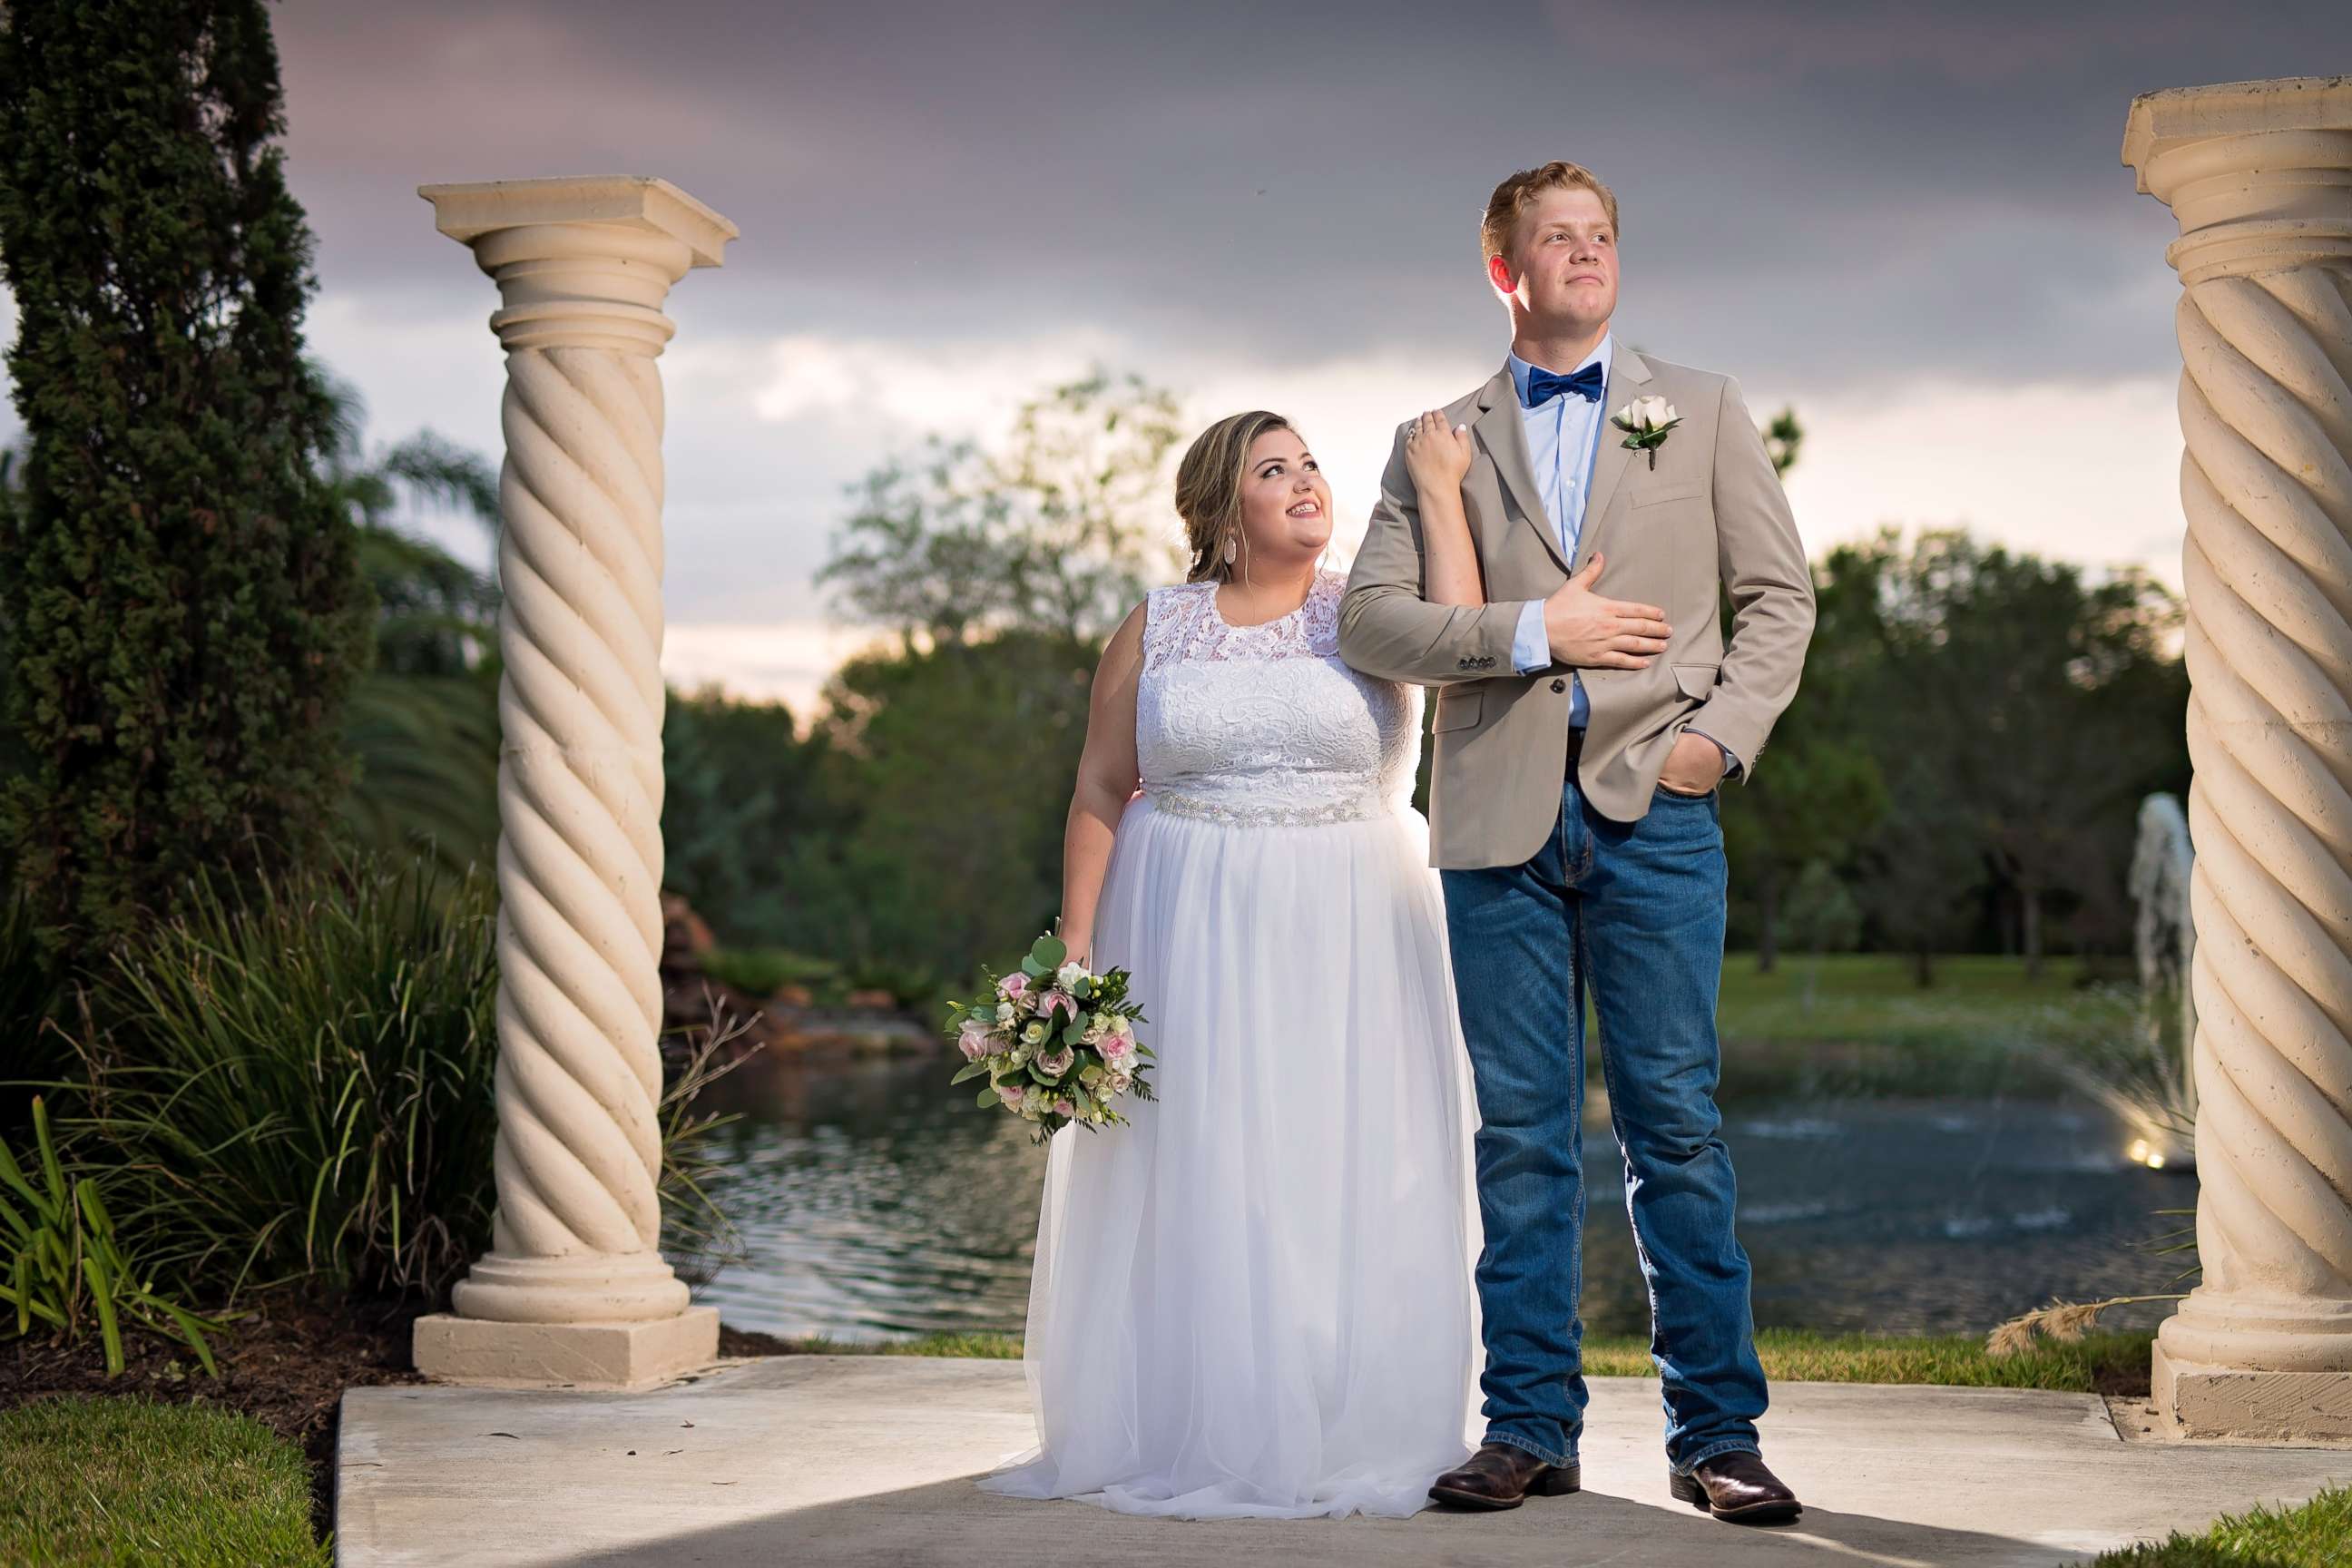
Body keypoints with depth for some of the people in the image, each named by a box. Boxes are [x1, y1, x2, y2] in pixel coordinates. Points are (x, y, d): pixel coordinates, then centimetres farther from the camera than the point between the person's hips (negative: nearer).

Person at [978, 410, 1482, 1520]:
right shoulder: (1156, 629, 5)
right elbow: (1100, 790, 4)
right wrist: (1075, 952, -3)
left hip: (1350, 939, 0)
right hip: (1190, 935, 0)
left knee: (1344, 1171, 1)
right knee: (1191, 1175, 2)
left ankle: (1349, 1430, 10)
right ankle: (1192, 1435, 10)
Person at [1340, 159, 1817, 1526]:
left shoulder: (1703, 411, 14)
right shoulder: (1439, 440, 13)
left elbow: (1780, 592, 11)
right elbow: (1373, 619, 3)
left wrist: (1724, 731, -4)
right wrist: (1534, 630, -8)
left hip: (1653, 808, -1)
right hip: (1500, 815, 1)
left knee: (1677, 1119, -3)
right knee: (1522, 1131, 3)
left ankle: (1717, 1430, 3)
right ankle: (1531, 1426, 10)